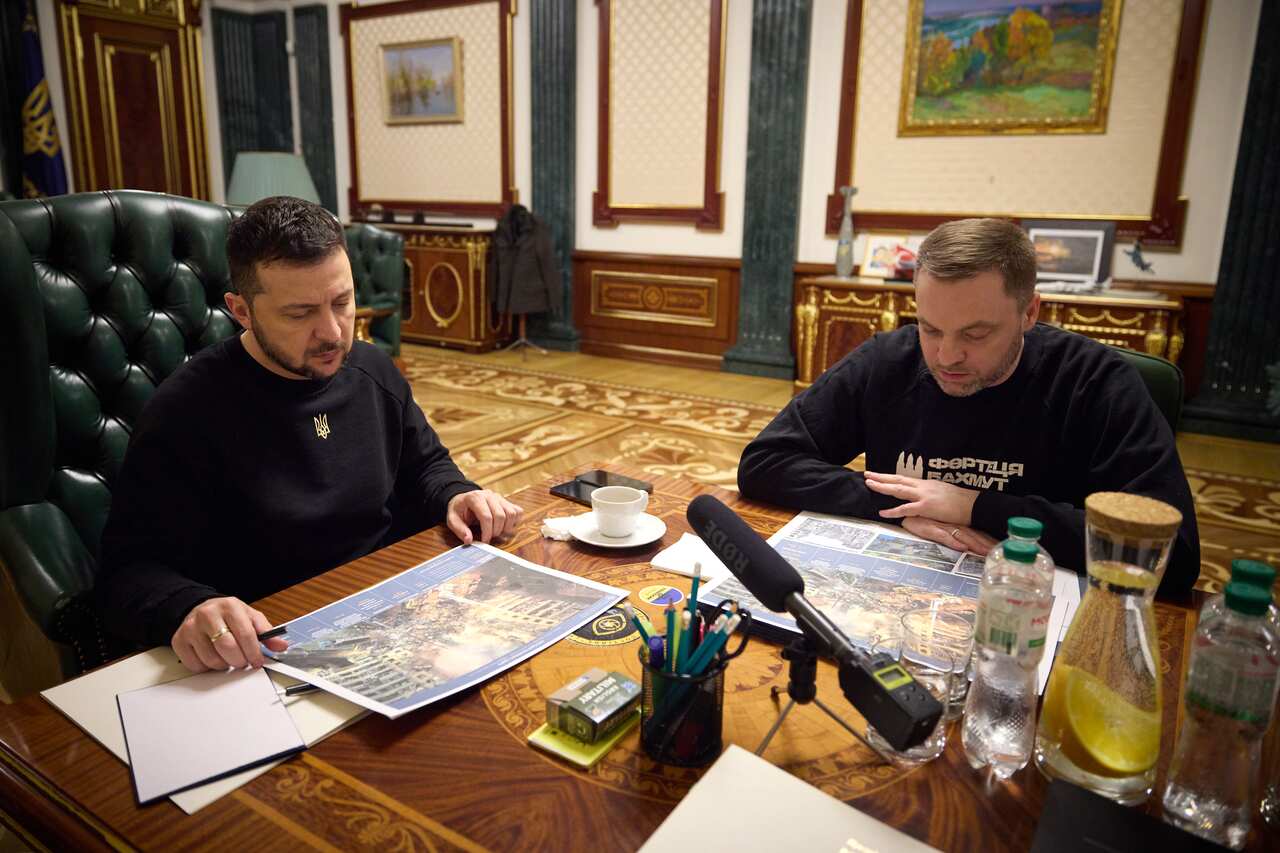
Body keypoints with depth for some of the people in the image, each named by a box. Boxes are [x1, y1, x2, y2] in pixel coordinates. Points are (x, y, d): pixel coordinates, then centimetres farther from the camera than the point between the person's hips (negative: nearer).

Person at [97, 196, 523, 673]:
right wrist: (188, 609, -37)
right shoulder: (187, 411, -13)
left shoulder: (373, 370, 5)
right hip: (275, 648, -5)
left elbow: (424, 464, 21)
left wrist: (454, 496, -3)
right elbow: (131, 569, -14)